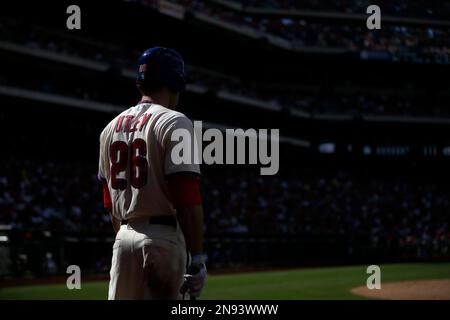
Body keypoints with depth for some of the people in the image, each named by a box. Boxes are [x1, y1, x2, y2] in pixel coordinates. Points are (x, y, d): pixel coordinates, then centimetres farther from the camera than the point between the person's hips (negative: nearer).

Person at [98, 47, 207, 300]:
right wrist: (197, 259, -15)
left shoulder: (111, 128, 16)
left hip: (124, 238, 7)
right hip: (164, 239, -7)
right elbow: (188, 198, -15)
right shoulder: (174, 122, -7)